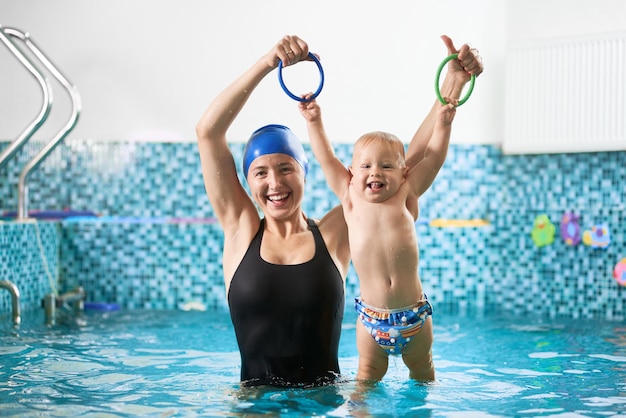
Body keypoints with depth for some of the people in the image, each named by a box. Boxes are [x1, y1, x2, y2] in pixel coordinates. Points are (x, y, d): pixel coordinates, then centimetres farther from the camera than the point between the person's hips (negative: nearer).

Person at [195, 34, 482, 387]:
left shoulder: (334, 233, 2)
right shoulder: (241, 230, 3)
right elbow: (208, 132, -5)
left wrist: (452, 84, -5)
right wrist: (268, 63, -12)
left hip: (325, 397, 1)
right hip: (256, 396, -1)